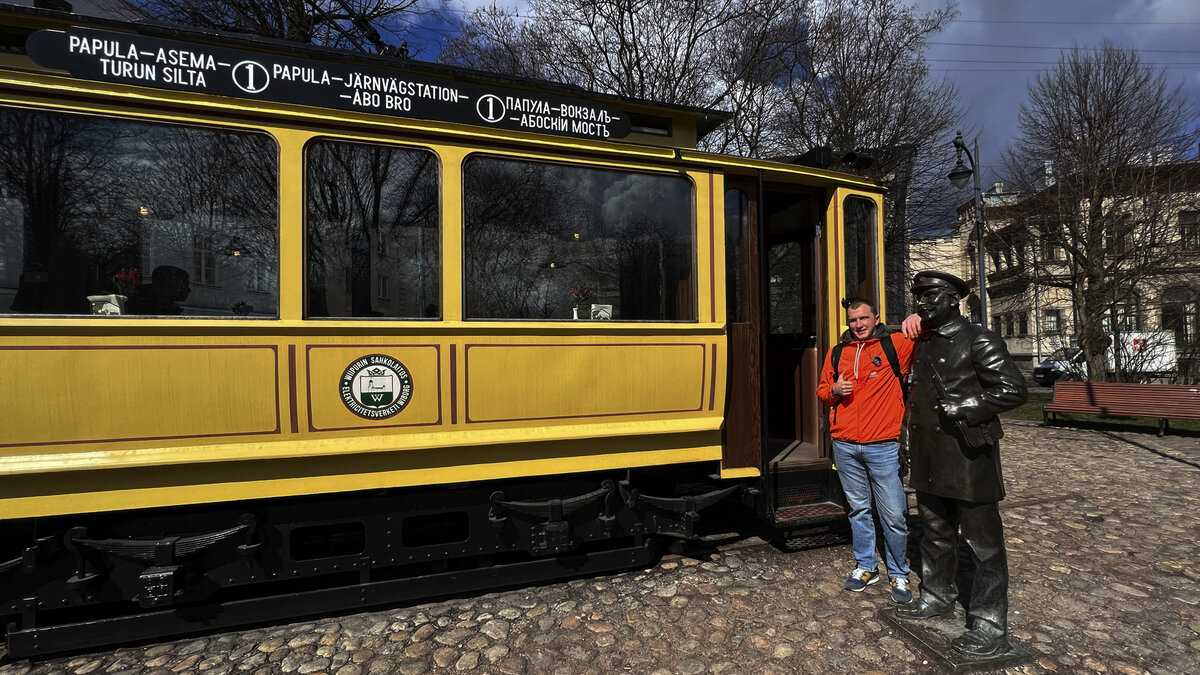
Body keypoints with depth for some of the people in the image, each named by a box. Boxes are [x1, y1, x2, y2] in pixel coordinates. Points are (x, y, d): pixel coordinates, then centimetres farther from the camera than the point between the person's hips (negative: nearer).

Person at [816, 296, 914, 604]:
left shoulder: (894, 345, -1)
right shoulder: (836, 354, 11)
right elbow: (822, 391, 17)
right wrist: (834, 390, -5)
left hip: (882, 447, -3)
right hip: (845, 447, 4)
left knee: (894, 515, 2)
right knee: (858, 510, 15)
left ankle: (899, 575, 21)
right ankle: (866, 567, 31)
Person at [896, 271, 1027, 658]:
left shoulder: (978, 341, -9)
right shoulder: (923, 343, 14)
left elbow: (1013, 390, -15)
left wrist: (963, 407, -19)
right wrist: (908, 439, 19)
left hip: (969, 457, -8)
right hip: (930, 461, 8)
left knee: (982, 542, 2)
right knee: (936, 535, 19)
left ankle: (990, 628, 13)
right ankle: (937, 598, 36)